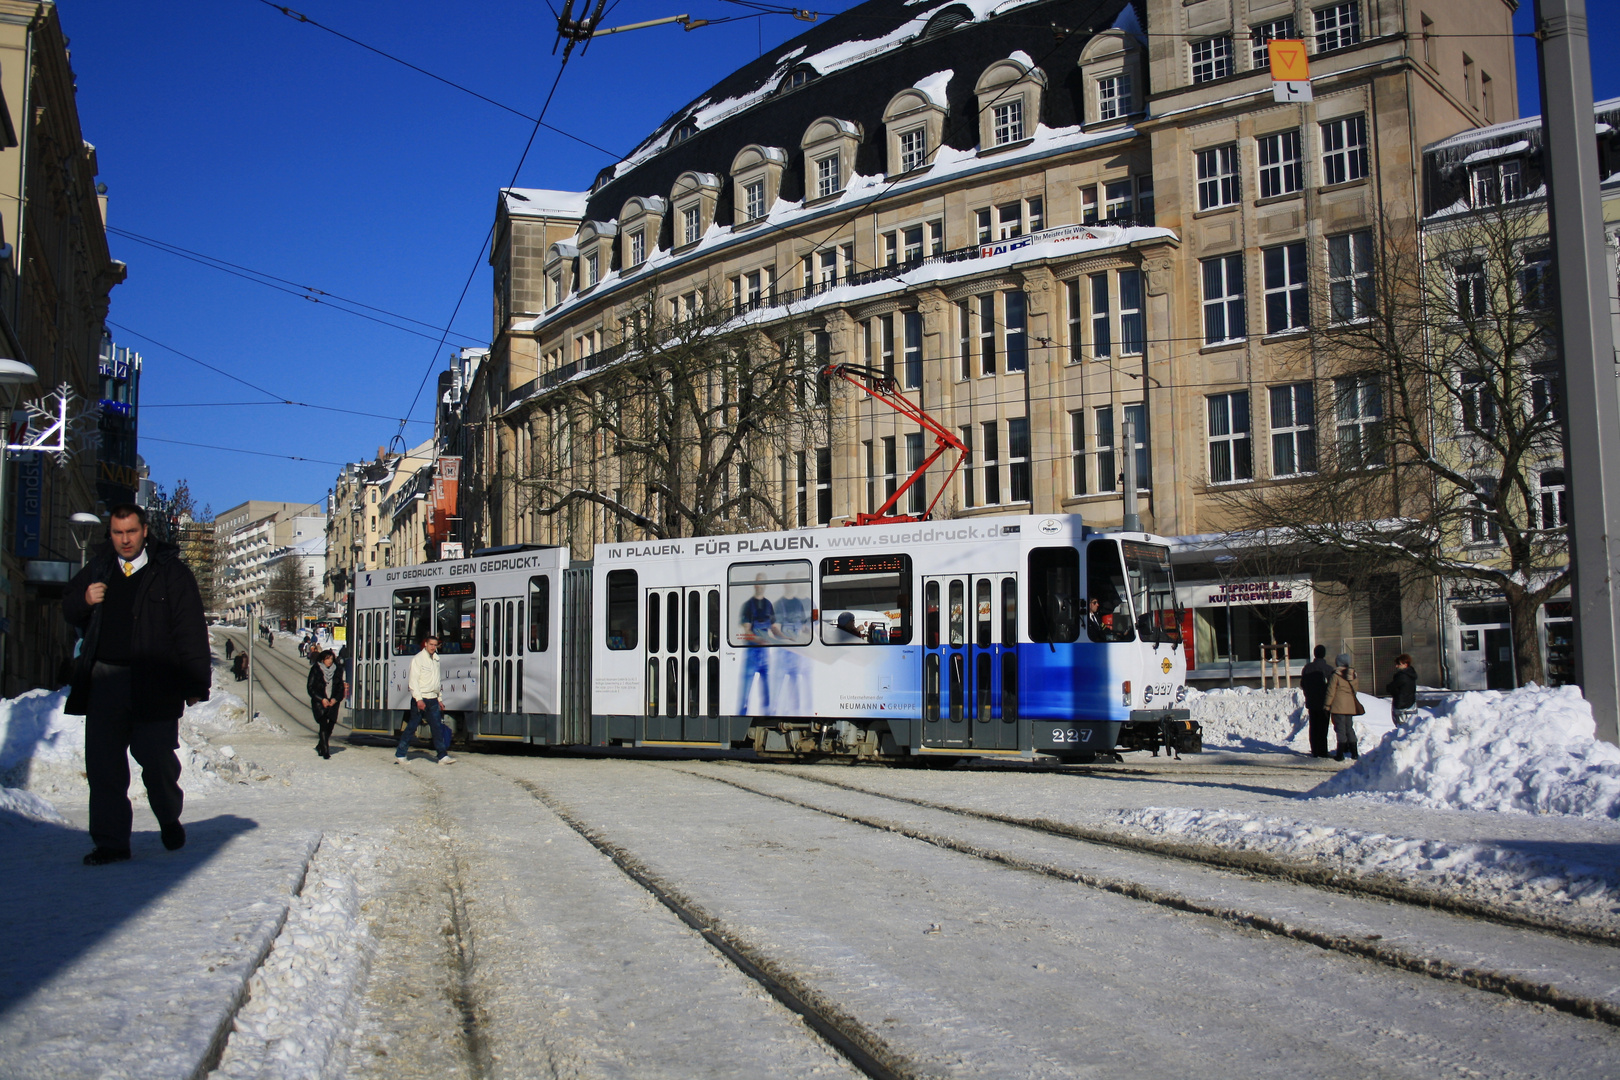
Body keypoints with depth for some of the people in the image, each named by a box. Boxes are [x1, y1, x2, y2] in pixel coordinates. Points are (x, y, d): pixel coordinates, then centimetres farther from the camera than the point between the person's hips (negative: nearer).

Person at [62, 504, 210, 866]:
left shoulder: (171, 572, -1)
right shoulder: (98, 569, 12)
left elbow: (191, 630, -4)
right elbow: (69, 610, 24)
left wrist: (195, 682, -10)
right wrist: (83, 600, -1)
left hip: (153, 684, -4)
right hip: (104, 682, 4)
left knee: (157, 760, 2)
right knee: (103, 765, 3)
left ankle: (169, 820, 30)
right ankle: (110, 843, 11)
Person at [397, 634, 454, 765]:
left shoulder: (435, 659, 14)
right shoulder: (418, 659, -7)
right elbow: (413, 681, -12)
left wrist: (439, 698, 18)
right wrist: (419, 699, -19)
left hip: (432, 699, 6)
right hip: (419, 699, -6)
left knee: (437, 727, 1)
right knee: (411, 727, -1)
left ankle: (442, 756, 2)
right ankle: (400, 755, 8)